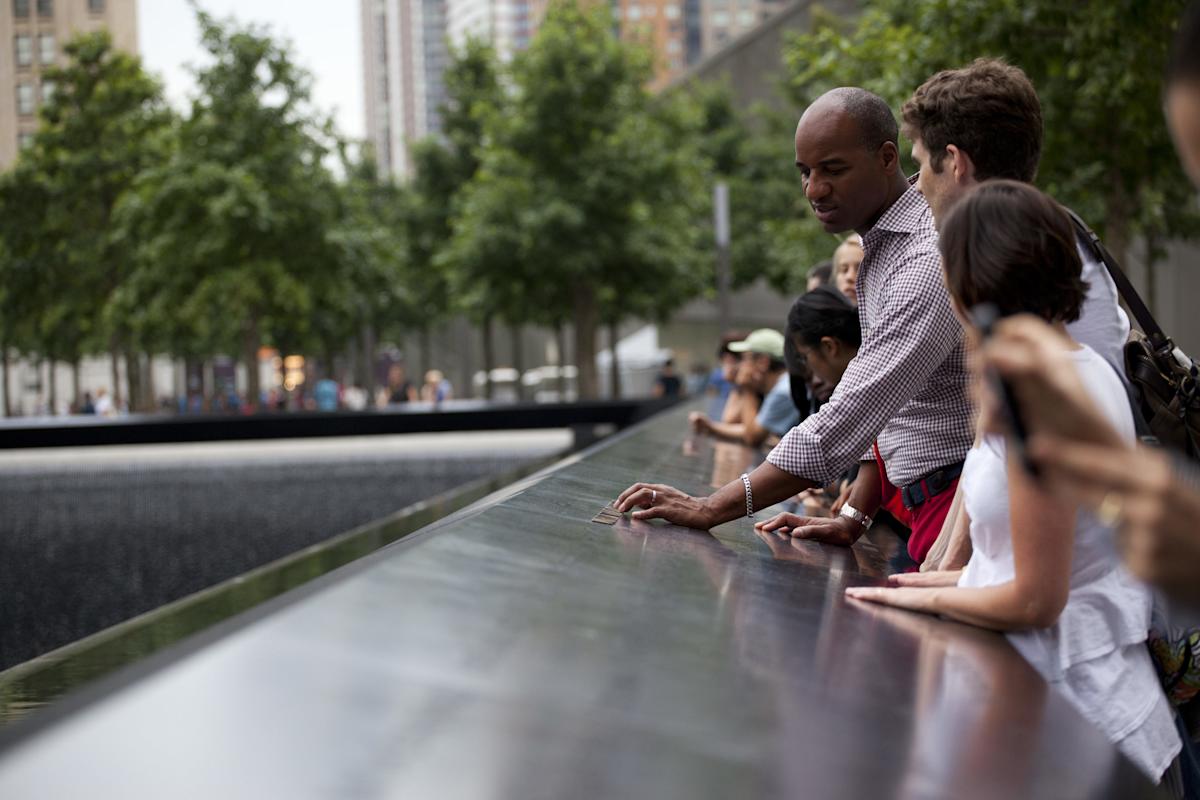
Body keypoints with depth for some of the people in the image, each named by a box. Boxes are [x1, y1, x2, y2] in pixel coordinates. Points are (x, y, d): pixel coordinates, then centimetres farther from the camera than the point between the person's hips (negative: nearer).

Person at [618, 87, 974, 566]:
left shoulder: (932, 258, -19)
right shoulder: (879, 249, 17)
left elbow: (853, 414, -24)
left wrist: (714, 508, -22)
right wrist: (854, 517, 9)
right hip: (927, 506, 9)